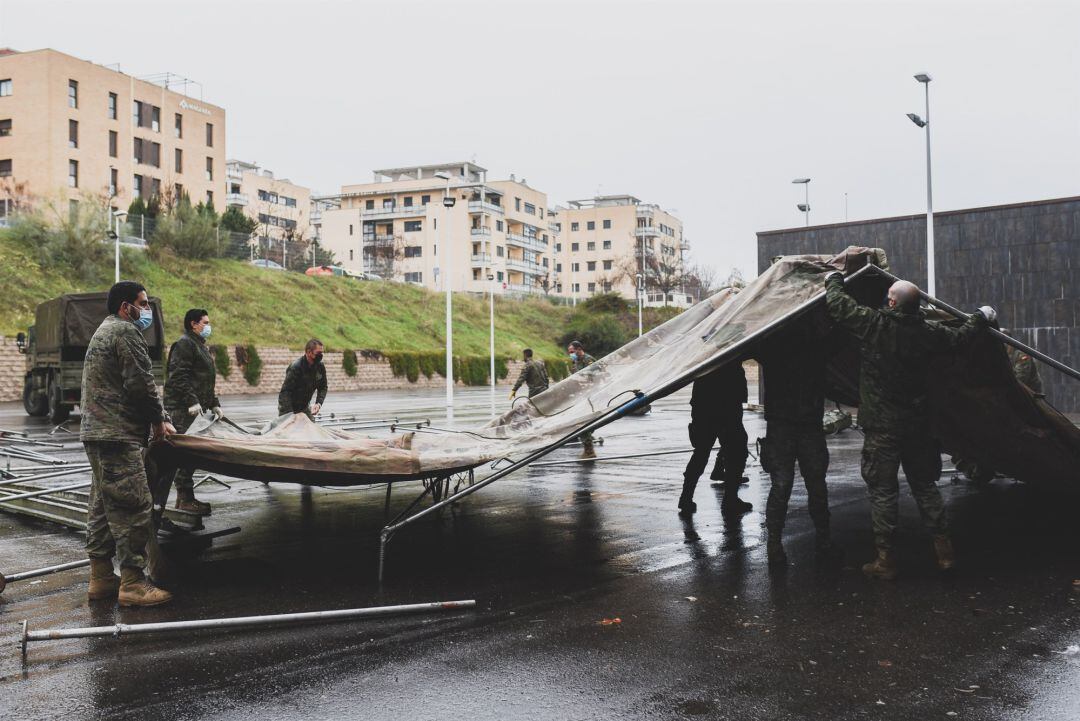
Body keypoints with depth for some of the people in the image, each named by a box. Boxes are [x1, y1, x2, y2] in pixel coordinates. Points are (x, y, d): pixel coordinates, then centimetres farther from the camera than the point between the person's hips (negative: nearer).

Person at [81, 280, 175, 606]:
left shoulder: (105, 331, 23)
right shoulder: (126, 331, -11)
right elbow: (140, 383, -16)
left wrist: (159, 418, 16)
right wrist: (158, 420, -1)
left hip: (96, 432, 11)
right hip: (117, 434, -11)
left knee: (102, 506, 14)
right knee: (133, 506, -9)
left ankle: (101, 578, 21)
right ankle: (132, 583, -6)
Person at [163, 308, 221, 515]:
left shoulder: (201, 346, 25)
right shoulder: (184, 344, -8)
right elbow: (179, 376, -18)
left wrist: (214, 404, 22)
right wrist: (192, 401, -23)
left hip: (196, 407, 10)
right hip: (183, 408, -10)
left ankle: (184, 497, 17)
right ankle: (186, 498, -10)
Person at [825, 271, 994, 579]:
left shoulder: (874, 324, -14)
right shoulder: (928, 332, -1)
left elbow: (838, 303, -7)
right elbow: (960, 336, 18)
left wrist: (834, 280, 14)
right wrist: (981, 317, 38)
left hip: (882, 426, -4)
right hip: (917, 424, 5)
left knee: (882, 490, 2)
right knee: (925, 485, 17)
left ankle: (885, 559, 7)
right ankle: (944, 551, 21)